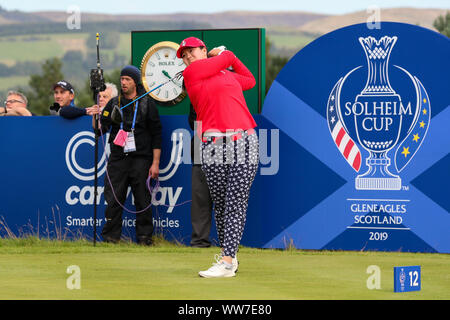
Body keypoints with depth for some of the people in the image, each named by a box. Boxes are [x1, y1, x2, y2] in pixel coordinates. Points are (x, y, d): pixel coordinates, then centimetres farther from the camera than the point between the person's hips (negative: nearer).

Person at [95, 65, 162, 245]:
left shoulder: (147, 104, 6)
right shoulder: (114, 104, 14)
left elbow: (156, 135, 4)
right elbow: (101, 128, 9)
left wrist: (155, 163, -2)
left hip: (140, 159, -2)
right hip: (118, 159, 2)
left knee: (142, 200, -2)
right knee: (113, 200, -3)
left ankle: (144, 237, 6)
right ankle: (111, 237, 3)